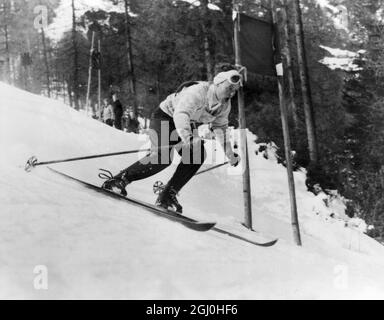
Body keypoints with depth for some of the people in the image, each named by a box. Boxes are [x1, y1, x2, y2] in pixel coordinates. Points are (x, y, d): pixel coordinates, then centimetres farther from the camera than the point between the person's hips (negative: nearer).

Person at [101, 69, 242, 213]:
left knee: (198, 154, -16)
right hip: (165, 117, -8)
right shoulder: (198, 91, -30)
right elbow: (180, 114, -44)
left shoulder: (225, 105, -4)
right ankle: (119, 180, -18)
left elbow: (220, 127, 12)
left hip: (187, 127, 8)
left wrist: (230, 155, 11)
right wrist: (188, 137, -61)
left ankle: (167, 196, -10)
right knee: (162, 157, -28)